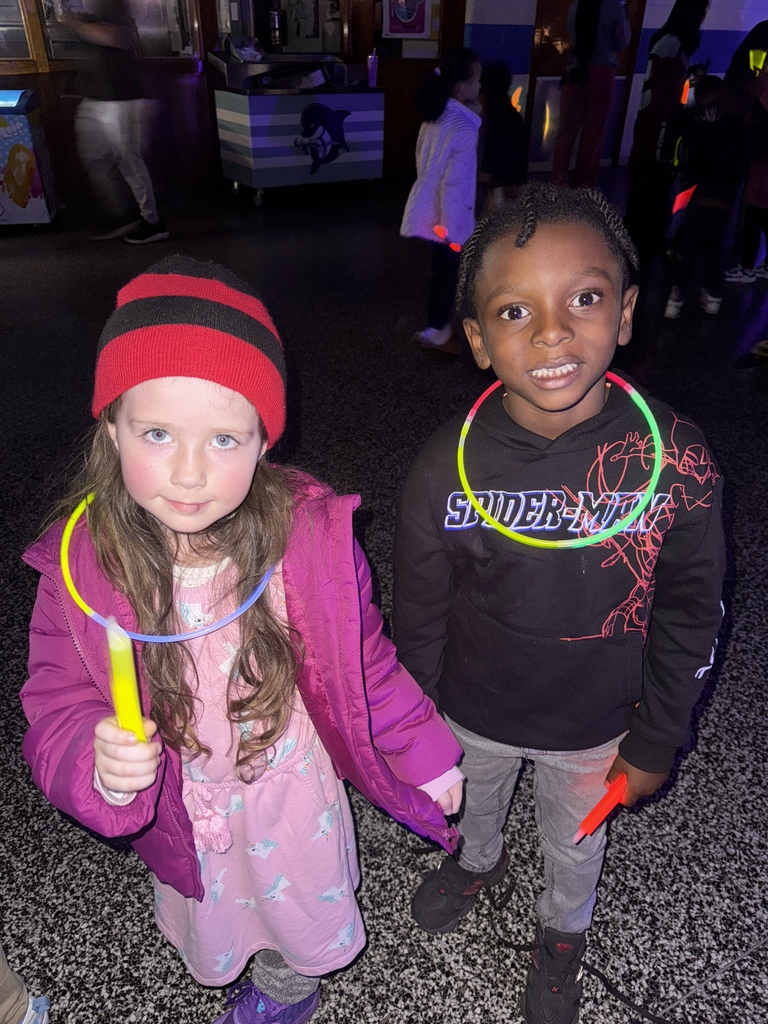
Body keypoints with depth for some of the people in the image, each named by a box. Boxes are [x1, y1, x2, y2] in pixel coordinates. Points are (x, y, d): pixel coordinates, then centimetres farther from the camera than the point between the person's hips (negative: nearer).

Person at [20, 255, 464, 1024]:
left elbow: (362, 666, -12)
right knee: (214, 936, 31)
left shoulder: (310, 536, -28)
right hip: (178, 817, 2)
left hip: (292, 795, -1)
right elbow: (56, 713, -15)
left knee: (301, 919, 28)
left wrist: (425, 754, -2)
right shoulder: (80, 566, -24)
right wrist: (98, 766, -37)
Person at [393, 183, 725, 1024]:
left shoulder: (675, 461, -25)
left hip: (596, 725, 0)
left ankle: (563, 931, 63)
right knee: (476, 800, 31)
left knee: (576, 840, 29)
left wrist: (656, 741, -2)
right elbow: (419, 614, -11)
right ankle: (478, 861, 68)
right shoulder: (446, 467, -25)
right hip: (472, 711, 1)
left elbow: (688, 614, -10)